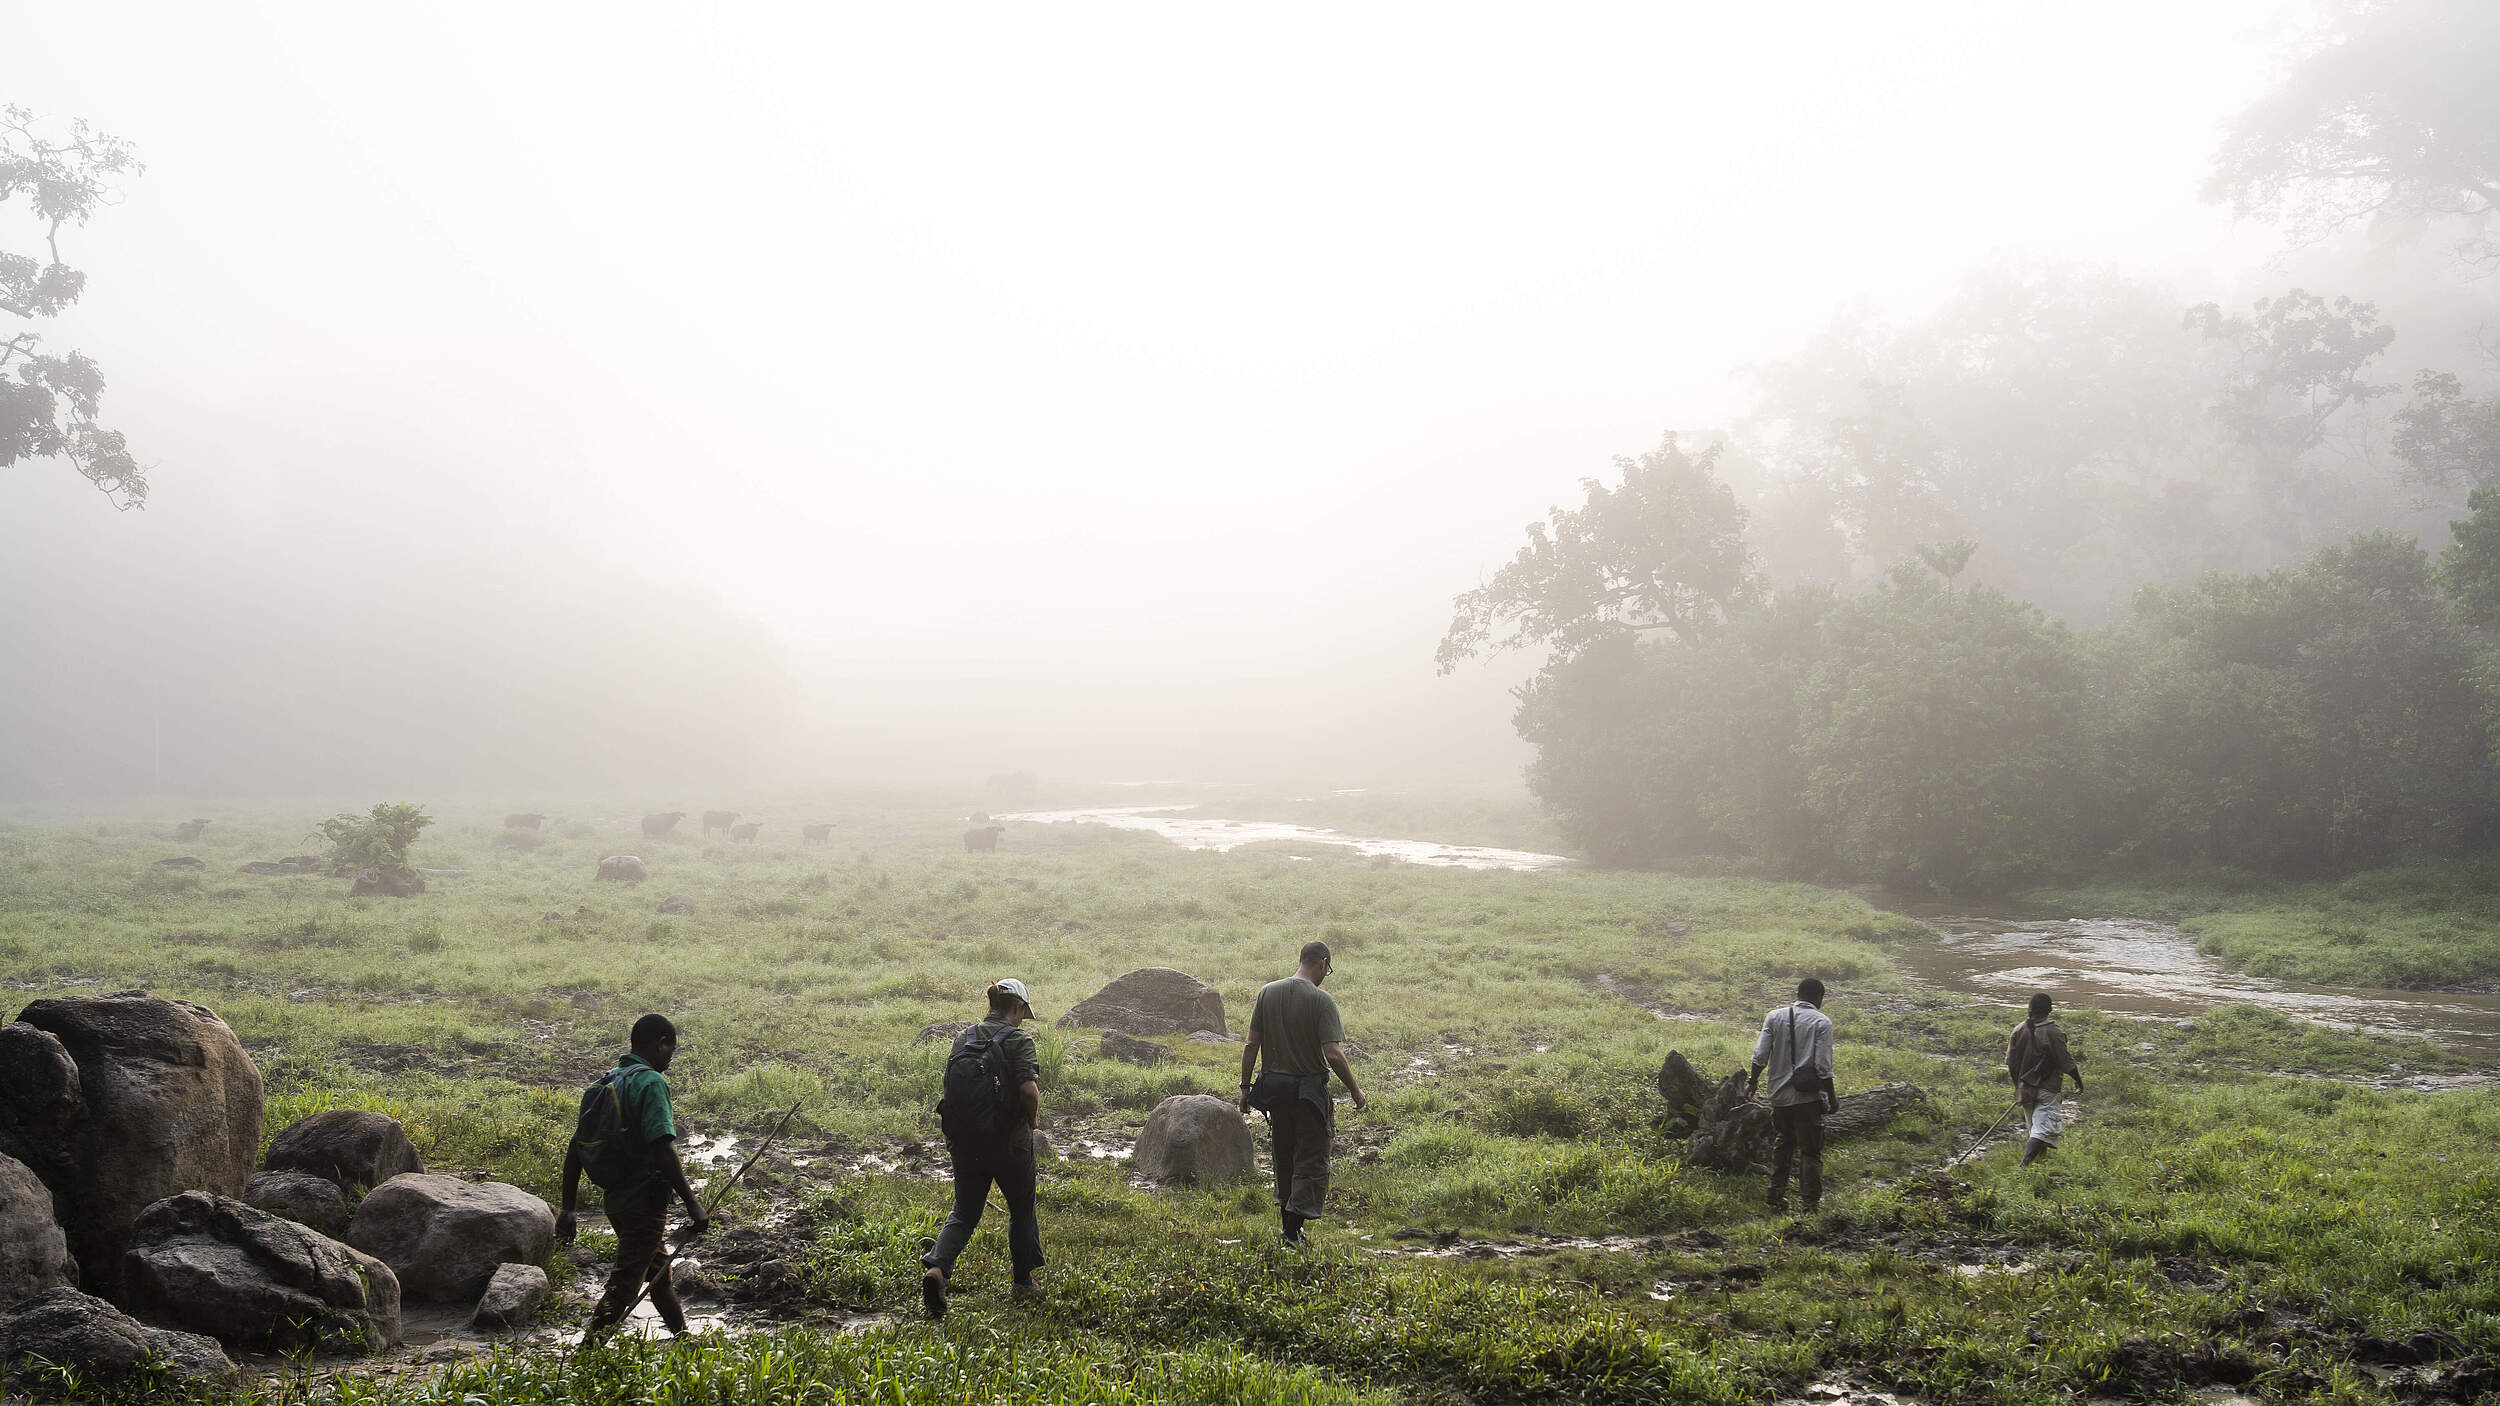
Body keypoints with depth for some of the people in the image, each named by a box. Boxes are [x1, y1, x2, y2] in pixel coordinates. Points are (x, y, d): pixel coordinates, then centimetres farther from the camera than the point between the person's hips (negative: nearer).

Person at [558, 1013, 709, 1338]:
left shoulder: (607, 1082, 10)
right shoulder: (651, 1082, -15)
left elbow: (575, 1149, 11)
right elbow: (662, 1150, -25)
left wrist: (568, 1208, 15)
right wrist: (693, 1204, -24)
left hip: (615, 1201, 9)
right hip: (644, 1202, -9)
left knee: (659, 1271, 24)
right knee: (623, 1287, -6)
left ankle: (682, 1338, 39)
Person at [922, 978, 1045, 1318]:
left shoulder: (963, 1039, 8)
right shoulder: (1018, 1040, -10)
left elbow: (950, 1087, 7)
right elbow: (1029, 1088, -22)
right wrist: (1033, 1119, -4)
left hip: (964, 1141, 4)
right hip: (1009, 1141, -4)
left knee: (964, 1213, 13)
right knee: (1022, 1209, 17)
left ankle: (937, 1267, -12)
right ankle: (1024, 1282, 28)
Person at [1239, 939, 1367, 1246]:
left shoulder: (1267, 993, 2)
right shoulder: (1321, 1000, -14)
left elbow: (1251, 1045, 3)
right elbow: (1333, 1054, -19)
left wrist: (1245, 1087, 10)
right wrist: (1356, 1091, -8)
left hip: (1273, 1086, 5)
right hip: (1308, 1090, -5)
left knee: (1285, 1157, 19)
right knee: (1311, 1161, 1)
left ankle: (1288, 1227, 29)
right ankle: (1294, 1230, -10)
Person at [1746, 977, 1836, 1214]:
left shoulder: (1774, 1017, 3)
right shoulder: (1821, 1022, -7)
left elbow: (1760, 1056, 0)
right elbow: (1823, 1065, -12)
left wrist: (1753, 1081, 14)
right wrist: (1831, 1096, -2)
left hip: (1779, 1094, 4)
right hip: (1808, 1096, -4)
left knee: (1782, 1145, 20)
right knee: (1810, 1151, 4)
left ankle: (1777, 1196, 19)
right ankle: (1811, 1203, 3)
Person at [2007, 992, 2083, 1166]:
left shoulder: (2019, 1030, 1)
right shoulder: (2053, 1032, -14)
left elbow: (2011, 1062, 6)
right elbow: (2065, 1062, -10)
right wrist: (2078, 1080, 6)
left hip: (2025, 1088, 5)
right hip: (2047, 1090, -5)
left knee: (2034, 1127, 20)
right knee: (2044, 1130, -7)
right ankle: (2025, 1163, -22)